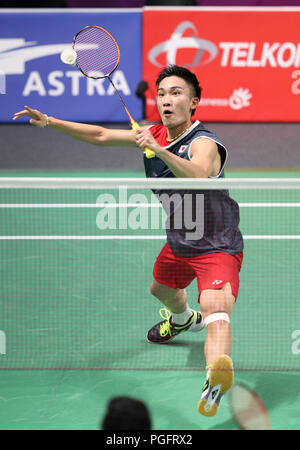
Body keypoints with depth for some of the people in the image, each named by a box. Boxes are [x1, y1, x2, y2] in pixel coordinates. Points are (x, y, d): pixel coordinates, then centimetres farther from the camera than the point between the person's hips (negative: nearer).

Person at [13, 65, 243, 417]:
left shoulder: (203, 144, -26)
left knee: (215, 308, -33)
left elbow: (198, 175, -49)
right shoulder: (154, 134, -3)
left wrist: (158, 150, -60)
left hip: (217, 247, -9)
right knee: (161, 288, 36)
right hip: (178, 242, 9)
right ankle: (183, 320, 72)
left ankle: (216, 380, -59)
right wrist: (50, 122, 3)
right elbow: (101, 136, 8)